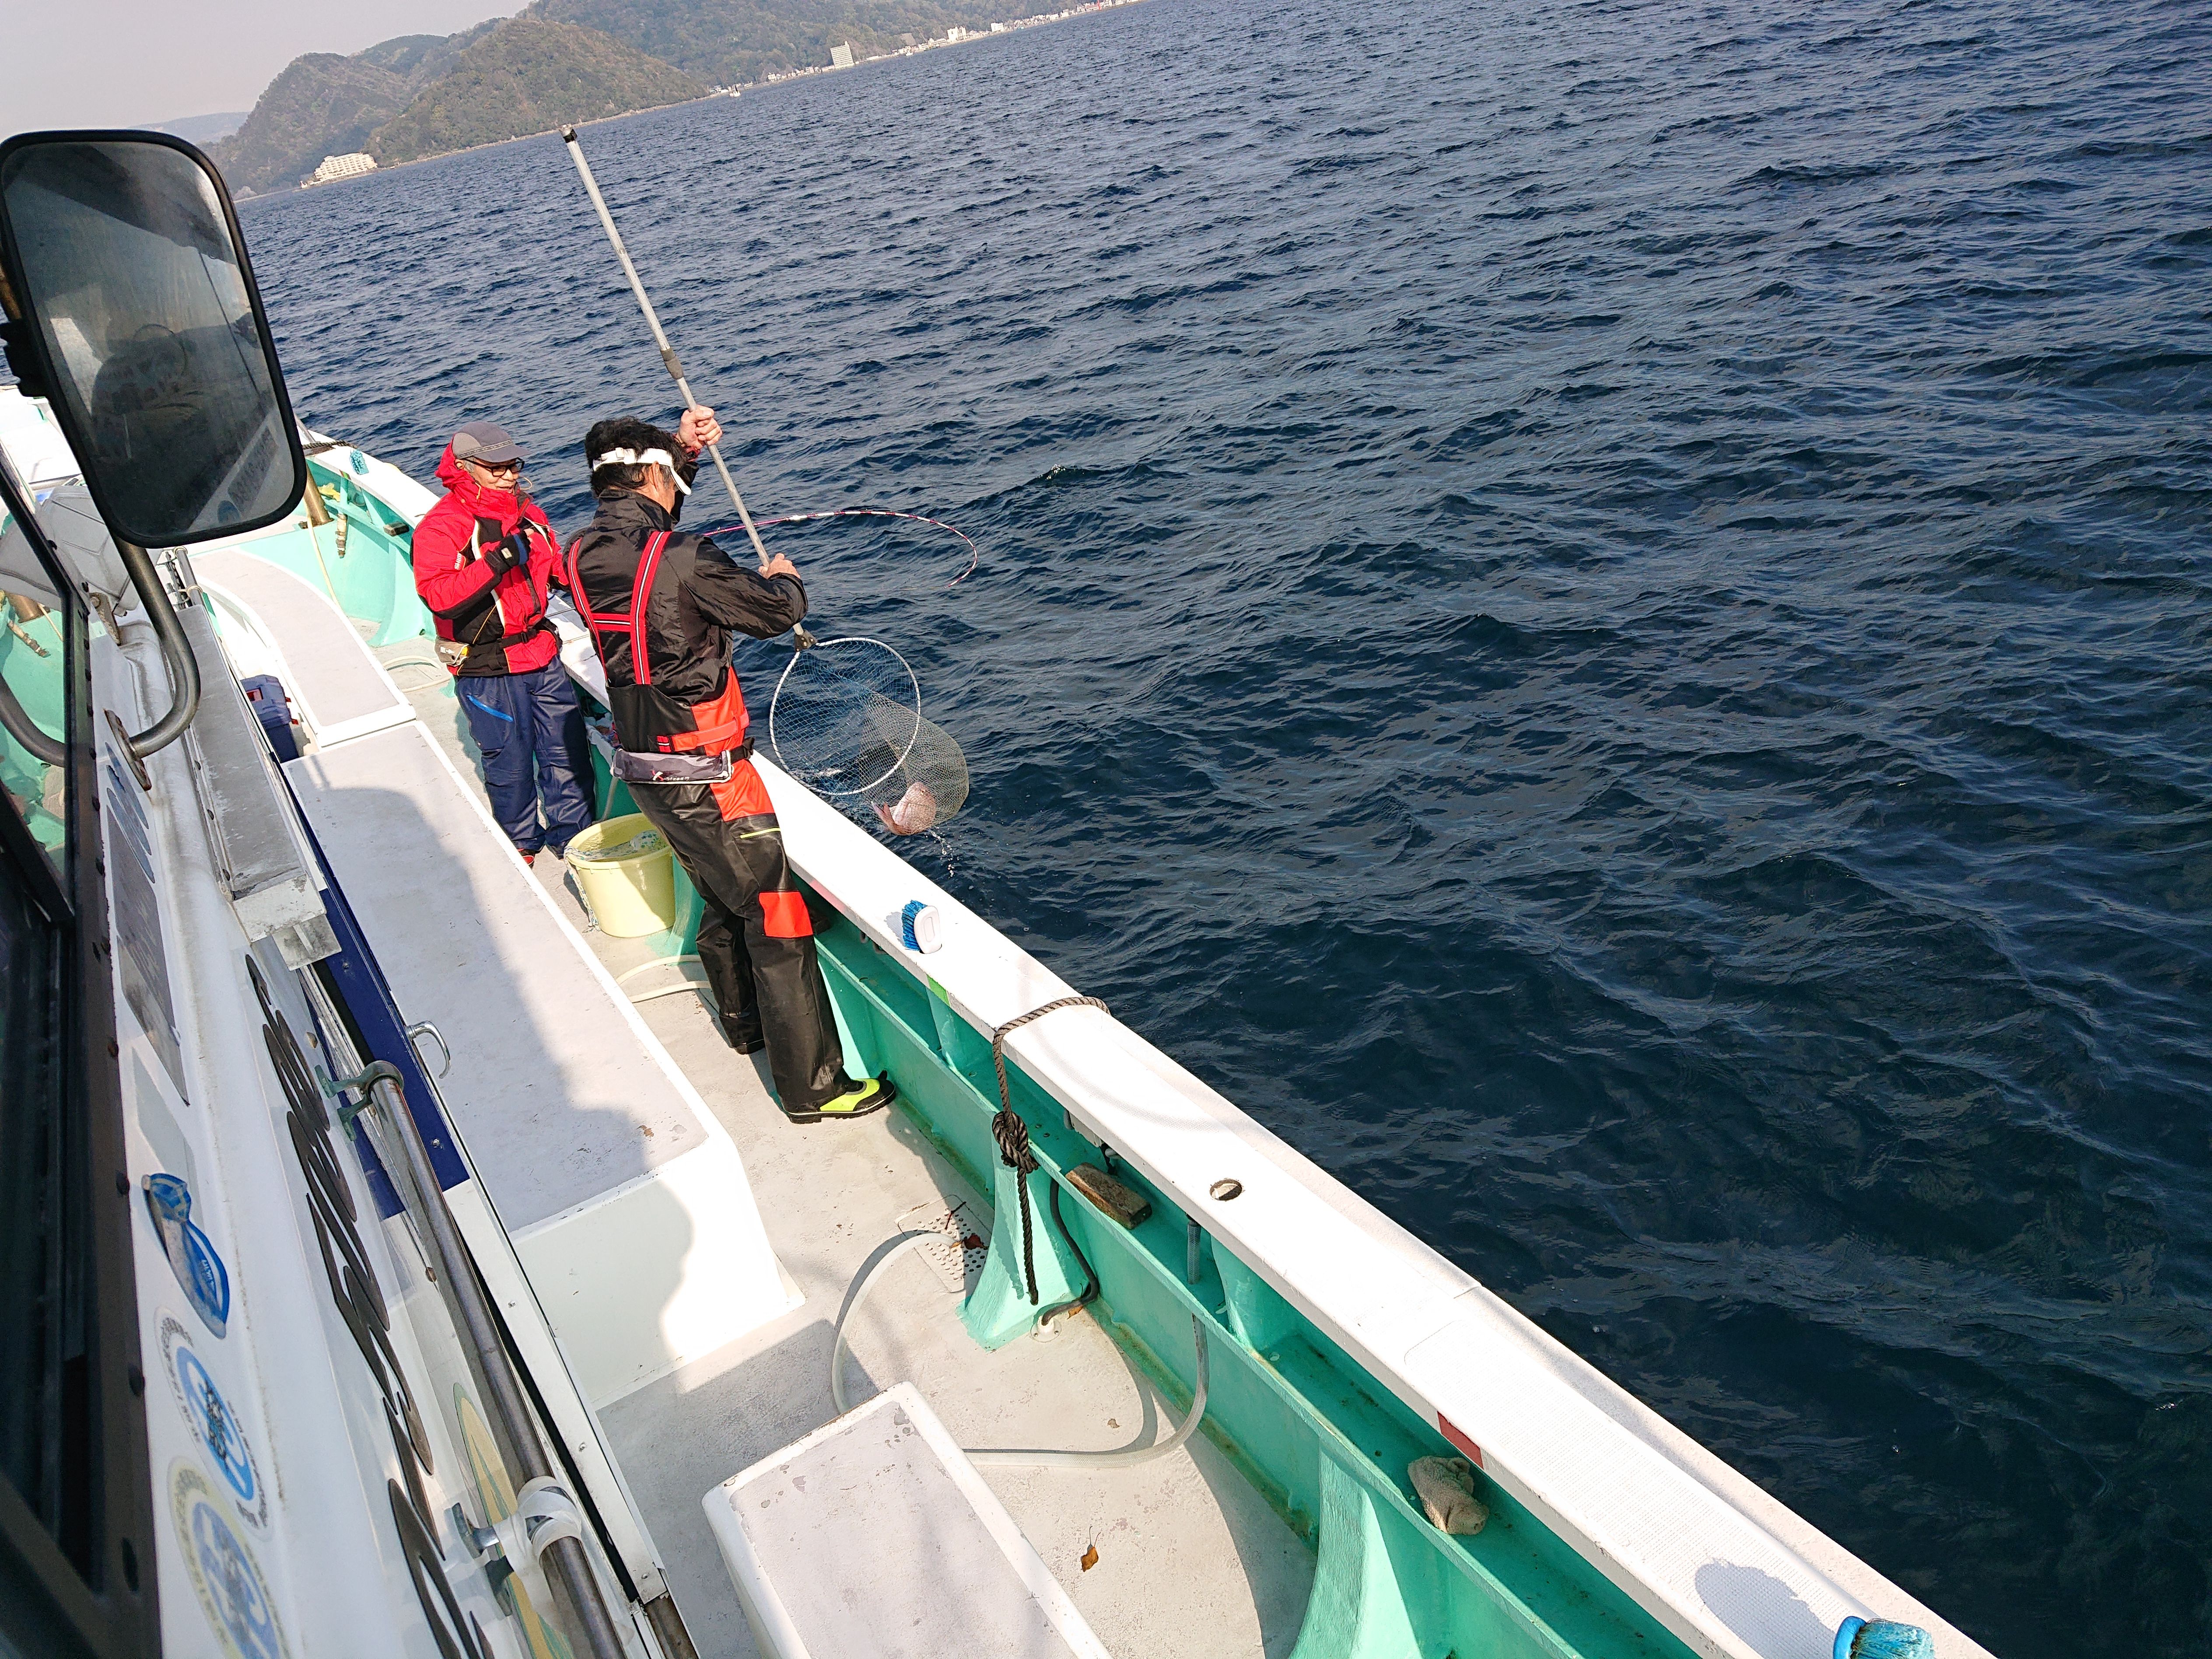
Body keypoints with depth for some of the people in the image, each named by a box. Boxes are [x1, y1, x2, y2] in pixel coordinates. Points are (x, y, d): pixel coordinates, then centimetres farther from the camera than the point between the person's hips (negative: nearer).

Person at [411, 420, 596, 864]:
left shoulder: (528, 511, 10)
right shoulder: (441, 526, -14)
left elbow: (554, 570, 26)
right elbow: (438, 596, -29)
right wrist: (496, 562, -35)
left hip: (542, 656, 6)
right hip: (487, 671, -6)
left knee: (568, 748, 10)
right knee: (510, 762, 7)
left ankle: (573, 835, 29)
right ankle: (521, 841, 30)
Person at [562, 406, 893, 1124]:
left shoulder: (586, 555, 1)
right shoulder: (682, 561, -22)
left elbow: (642, 515, 23)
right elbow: (777, 613, -9)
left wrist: (683, 448, 13)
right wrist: (784, 578, 13)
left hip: (642, 768, 9)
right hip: (704, 777, -8)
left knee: (724, 901, 26)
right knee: (776, 917, 0)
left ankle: (746, 1023, 46)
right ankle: (813, 1085, 8)